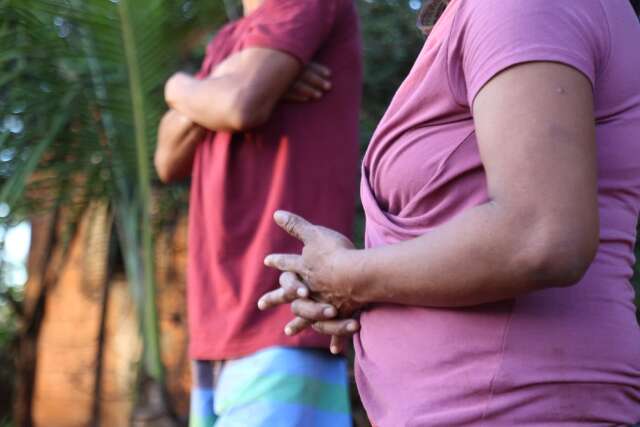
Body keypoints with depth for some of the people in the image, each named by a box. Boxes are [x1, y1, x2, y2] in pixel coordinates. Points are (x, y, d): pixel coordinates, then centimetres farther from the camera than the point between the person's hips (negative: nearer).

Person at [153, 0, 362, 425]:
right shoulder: (229, 42, 24)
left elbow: (241, 106, -15)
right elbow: (170, 160, 15)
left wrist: (182, 88, 7)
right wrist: (221, 84, -3)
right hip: (224, 335, 8)